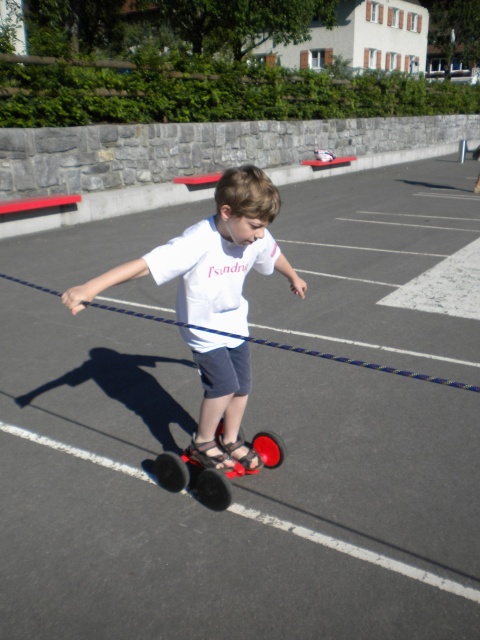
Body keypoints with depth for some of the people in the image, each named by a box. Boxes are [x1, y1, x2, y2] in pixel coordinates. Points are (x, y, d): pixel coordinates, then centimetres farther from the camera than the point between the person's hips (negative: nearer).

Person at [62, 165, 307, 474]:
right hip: (203, 327, -6)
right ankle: (202, 443, 15)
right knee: (224, 385, -11)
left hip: (235, 323, 6)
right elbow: (146, 264, -42)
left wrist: (294, 277, 31)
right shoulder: (199, 241, -34)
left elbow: (275, 256, 10)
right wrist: (90, 287, -51)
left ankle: (231, 441, 33)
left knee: (242, 386, 8)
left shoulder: (258, 238, -14)